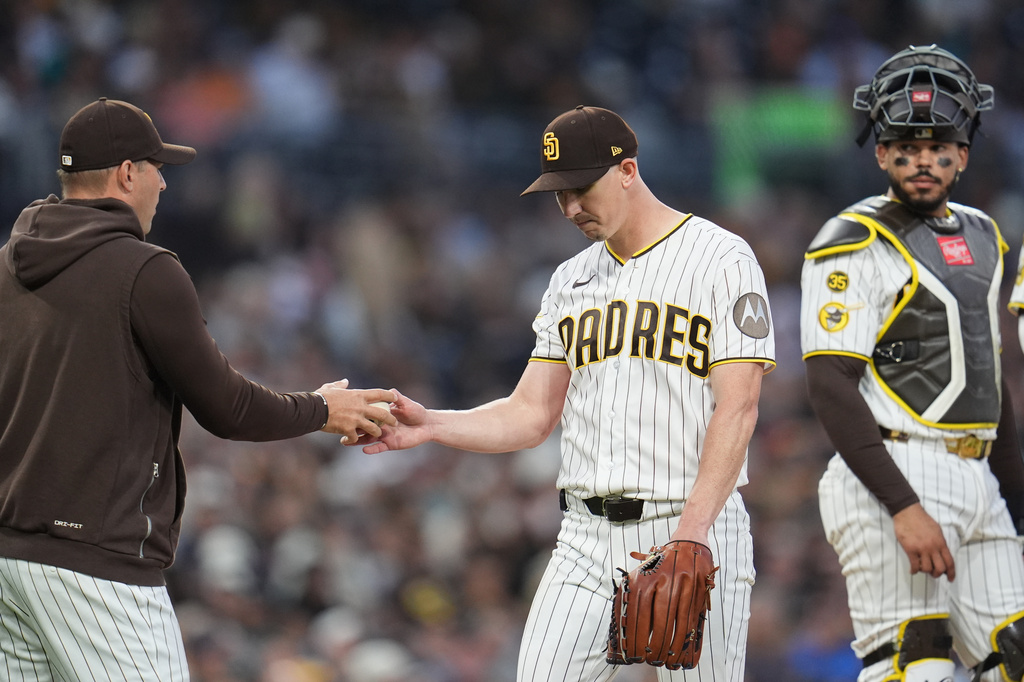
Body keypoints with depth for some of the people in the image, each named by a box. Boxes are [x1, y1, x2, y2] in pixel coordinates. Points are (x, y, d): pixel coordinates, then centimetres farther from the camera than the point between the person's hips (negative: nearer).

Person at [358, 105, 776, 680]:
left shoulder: (722, 260, -5)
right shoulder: (571, 281, 16)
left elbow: (737, 408, -13)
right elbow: (532, 416, 16)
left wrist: (692, 531, -23)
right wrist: (432, 427, -1)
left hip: (695, 528, -5)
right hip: (589, 540, 5)